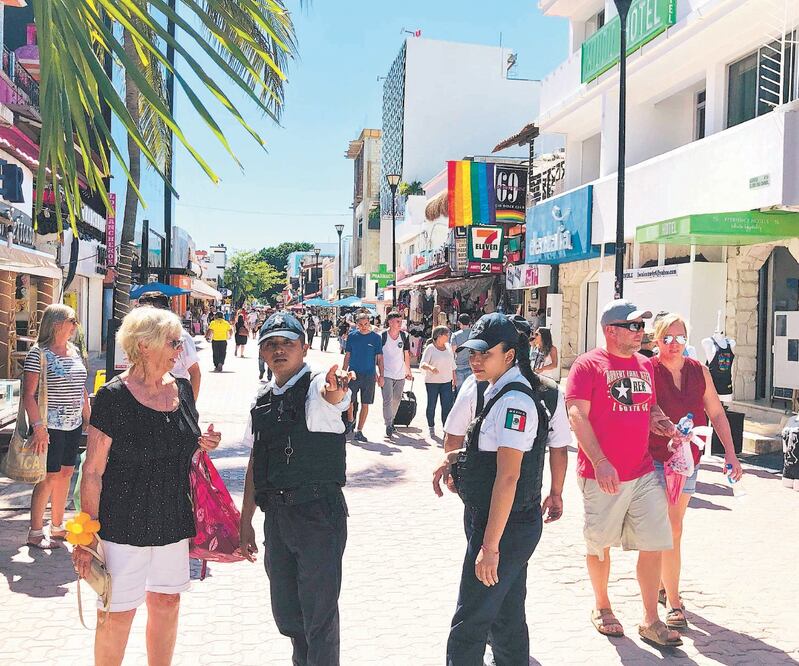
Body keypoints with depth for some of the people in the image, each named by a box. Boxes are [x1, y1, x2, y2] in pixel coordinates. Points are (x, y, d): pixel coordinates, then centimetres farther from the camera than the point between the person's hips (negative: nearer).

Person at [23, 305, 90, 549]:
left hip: (73, 425, 7)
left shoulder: (75, 351, 11)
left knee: (65, 473, 12)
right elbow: (28, 394, -14)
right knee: (49, 476, -3)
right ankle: (35, 533, 10)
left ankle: (57, 526, 25)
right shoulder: (39, 353, -11)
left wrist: (88, 418, 15)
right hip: (51, 426, -7)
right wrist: (38, 427, -20)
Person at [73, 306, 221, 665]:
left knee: (167, 603, 15)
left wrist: (203, 445, -3)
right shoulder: (113, 397, -14)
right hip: (124, 524, -6)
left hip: (173, 522, 6)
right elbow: (93, 472, -13)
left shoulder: (181, 389, 4)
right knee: (118, 613, 4)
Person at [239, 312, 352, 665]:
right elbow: (255, 462, 14)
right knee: (285, 613, 19)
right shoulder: (262, 400, 9)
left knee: (318, 613, 3)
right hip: (276, 514, 7)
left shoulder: (316, 386, -10)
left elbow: (332, 397, -36)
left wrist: (336, 392, -60)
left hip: (319, 513, -6)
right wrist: (245, 522, 15)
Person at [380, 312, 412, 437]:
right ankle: (388, 424, -11)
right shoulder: (382, 336, -9)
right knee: (387, 400, -13)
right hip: (386, 374, -4)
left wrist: (408, 371, 16)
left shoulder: (404, 336, 3)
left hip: (400, 374, 4)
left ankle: (391, 419, 32)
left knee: (396, 399, 14)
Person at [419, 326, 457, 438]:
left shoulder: (448, 347, 8)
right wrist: (430, 367, -36)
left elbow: (452, 365, 17)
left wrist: (454, 379, 16)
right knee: (431, 406, 6)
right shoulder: (430, 348, -8)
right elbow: (422, 364, -16)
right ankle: (431, 427, 23)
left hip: (446, 382, 4)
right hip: (432, 381, -4)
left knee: (447, 406, -4)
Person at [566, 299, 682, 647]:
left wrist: (662, 421, 1)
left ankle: (651, 621, 16)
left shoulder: (645, 364, 11)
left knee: (654, 544, 3)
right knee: (600, 545, 10)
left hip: (644, 472, 5)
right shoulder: (588, 364, -8)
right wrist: (600, 462, -23)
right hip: (602, 475, -5)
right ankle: (602, 608, 32)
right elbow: (577, 416, -15)